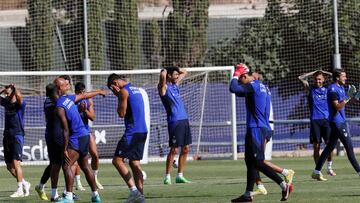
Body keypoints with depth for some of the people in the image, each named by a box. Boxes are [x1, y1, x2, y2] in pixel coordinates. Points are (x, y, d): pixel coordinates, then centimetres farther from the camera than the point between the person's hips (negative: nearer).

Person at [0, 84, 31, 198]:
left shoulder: (19, 104, -7)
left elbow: (19, 96, -27)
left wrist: (15, 88, -13)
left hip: (17, 136, -7)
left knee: (16, 162, -16)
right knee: (9, 166, 8)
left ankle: (20, 190, -15)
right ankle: (24, 184, 24)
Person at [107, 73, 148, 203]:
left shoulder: (124, 91, -9)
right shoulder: (136, 89, 19)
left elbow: (121, 114, -10)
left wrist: (118, 97, 0)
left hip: (132, 132, -9)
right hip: (142, 131, 9)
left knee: (117, 160, -6)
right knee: (135, 162, 11)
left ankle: (134, 190, -14)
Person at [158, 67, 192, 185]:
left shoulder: (175, 84, 17)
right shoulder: (164, 87, -6)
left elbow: (184, 72, 33)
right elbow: (162, 75, -27)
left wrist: (176, 69, 17)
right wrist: (164, 71, -6)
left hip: (184, 120, 8)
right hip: (174, 121, -8)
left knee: (186, 149, 7)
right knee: (174, 150, -8)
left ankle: (180, 176, 12)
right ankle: (167, 176, -2)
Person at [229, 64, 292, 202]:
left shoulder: (253, 85, -13)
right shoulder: (261, 86, 17)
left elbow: (233, 88, -23)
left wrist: (236, 74, -7)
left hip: (256, 129, -10)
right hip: (261, 128, 10)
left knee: (258, 162, -12)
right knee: (250, 161, 14)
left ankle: (284, 185, -17)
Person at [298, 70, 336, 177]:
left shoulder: (327, 89, 11)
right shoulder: (310, 89, 10)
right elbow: (301, 78, 1)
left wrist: (326, 73, 9)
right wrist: (314, 72, 4)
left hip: (326, 120, 0)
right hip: (315, 120, 0)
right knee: (316, 146, 0)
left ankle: (329, 168, 6)